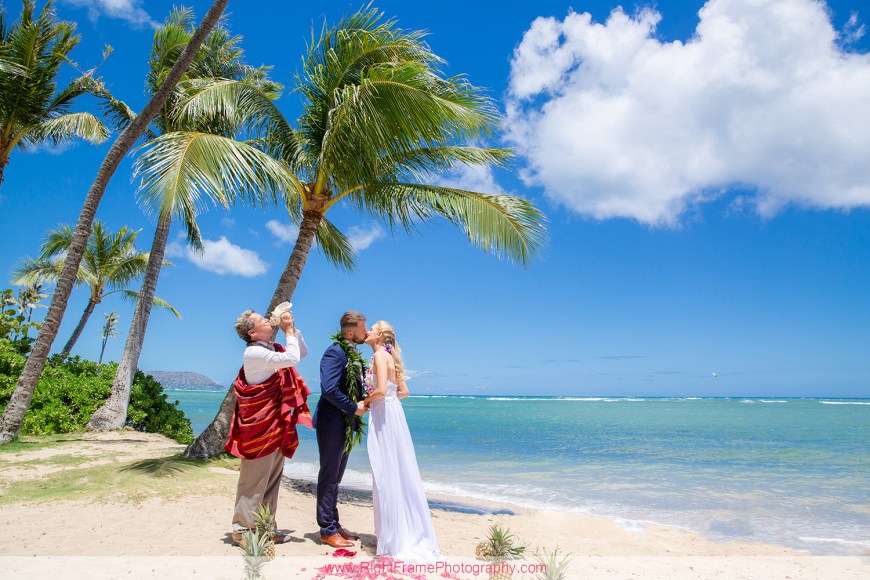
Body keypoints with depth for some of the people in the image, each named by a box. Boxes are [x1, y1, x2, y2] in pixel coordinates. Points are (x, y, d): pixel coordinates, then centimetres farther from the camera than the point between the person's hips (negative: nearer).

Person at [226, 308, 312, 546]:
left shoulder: (272, 349, 12)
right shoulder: (253, 352, -15)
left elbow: (302, 352, 21)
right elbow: (292, 359, -24)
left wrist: (292, 328, 10)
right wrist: (288, 330, -13)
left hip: (277, 423, 9)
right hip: (261, 424, -9)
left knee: (272, 479, 12)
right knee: (254, 479, -3)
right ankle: (242, 529, 6)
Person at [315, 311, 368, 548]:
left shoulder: (351, 352, 12)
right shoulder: (335, 352, -17)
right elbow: (329, 389, -27)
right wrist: (354, 408, -18)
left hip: (344, 424, 9)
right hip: (332, 423, -9)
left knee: (335, 478, 16)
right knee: (329, 477, 1)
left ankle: (334, 525, 27)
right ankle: (328, 531, 11)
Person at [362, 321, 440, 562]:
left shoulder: (380, 355, -11)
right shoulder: (388, 357, 16)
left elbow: (380, 390, -23)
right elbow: (404, 391, 20)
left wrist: (365, 401, -4)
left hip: (384, 416, -9)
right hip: (390, 413, 9)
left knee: (388, 475, -3)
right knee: (395, 474, 13)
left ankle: (396, 540, 5)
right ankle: (408, 534, 22)